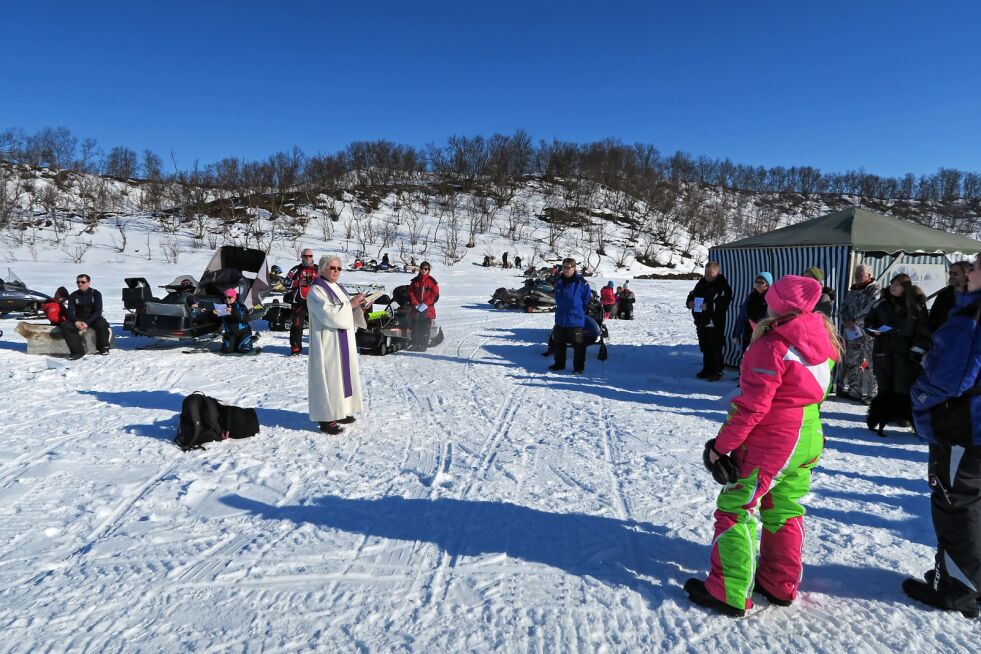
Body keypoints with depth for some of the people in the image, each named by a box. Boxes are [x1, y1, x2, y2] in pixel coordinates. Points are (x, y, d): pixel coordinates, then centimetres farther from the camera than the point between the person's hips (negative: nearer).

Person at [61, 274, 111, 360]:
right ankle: (78, 351, -20)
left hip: (93, 318, -2)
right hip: (78, 320, 3)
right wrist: (76, 322, -24)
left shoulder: (96, 294, -3)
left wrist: (87, 323, -25)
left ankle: (103, 348, -9)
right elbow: (70, 311, -2)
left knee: (102, 325, -34)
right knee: (65, 326, -26)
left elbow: (98, 311, -11)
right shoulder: (73, 296, 5)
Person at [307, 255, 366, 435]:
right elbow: (329, 314, -23)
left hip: (343, 340, 9)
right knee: (329, 375, -6)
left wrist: (359, 306, -1)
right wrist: (350, 304, -20)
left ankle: (338, 411, 24)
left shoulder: (338, 288, 14)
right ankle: (326, 418, 0)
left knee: (343, 372, 13)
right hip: (328, 341, -9)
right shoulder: (316, 291, -11)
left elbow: (347, 314, 17)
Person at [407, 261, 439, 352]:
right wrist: (416, 304, -7)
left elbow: (435, 295, -3)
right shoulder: (415, 281, 9)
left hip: (427, 309, -2)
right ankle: (415, 345, 10)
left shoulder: (432, 281, 1)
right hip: (416, 309, 3)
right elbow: (411, 293, 7)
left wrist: (425, 304, -11)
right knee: (415, 328, 2)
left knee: (425, 328, -3)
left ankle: (423, 345, 1)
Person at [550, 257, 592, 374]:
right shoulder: (558, 281, 5)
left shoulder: (581, 282, -11)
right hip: (560, 318, 6)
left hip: (575, 320, -6)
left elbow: (588, 298, 0)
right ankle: (559, 364, 30)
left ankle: (579, 367, 10)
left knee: (578, 344, 0)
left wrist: (578, 310, 3)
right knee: (559, 343, 16)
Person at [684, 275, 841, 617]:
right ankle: (781, 585, 33)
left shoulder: (771, 348, -22)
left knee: (735, 509, 1)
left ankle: (729, 594, 5)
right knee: (784, 510, 20)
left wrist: (722, 445, -16)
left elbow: (751, 406, -23)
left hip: (770, 444, -8)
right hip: (808, 439, 9)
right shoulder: (821, 341, 2)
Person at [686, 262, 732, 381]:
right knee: (704, 347, 15)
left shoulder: (723, 286, -11)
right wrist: (690, 302, 1)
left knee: (715, 348, -2)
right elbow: (692, 294, 23)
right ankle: (707, 369, 26)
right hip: (701, 322, 7)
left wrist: (709, 306, -28)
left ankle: (717, 371, 9)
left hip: (715, 323, -7)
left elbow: (724, 303, -20)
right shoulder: (702, 283, 12)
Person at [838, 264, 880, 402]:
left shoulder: (874, 290, -3)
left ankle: (871, 394, -3)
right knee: (851, 362, 12)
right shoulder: (852, 291, 18)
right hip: (851, 333, 7)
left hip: (868, 332, -7)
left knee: (869, 364, -7)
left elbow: (871, 309, -15)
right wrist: (846, 321, -5)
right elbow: (844, 308, 13)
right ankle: (854, 390, 22)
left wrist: (854, 321, -15)